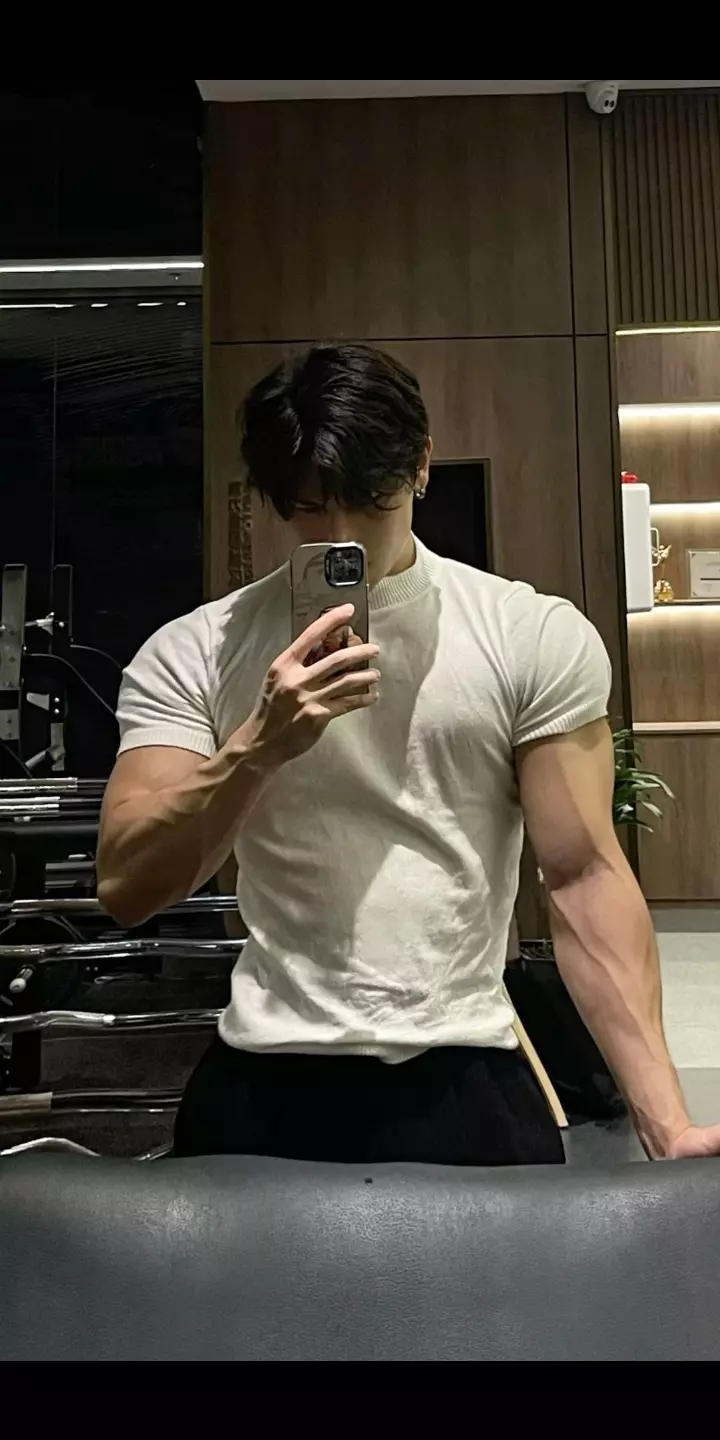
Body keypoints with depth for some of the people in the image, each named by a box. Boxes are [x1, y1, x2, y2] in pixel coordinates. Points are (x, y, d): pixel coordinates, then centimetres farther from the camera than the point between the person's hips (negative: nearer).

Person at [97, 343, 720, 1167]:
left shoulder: (538, 639, -3)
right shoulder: (190, 655, 0)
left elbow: (584, 877, -5)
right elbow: (127, 888, -5)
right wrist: (257, 745, -20)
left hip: (467, 1083, 0)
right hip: (264, 1089, 1)